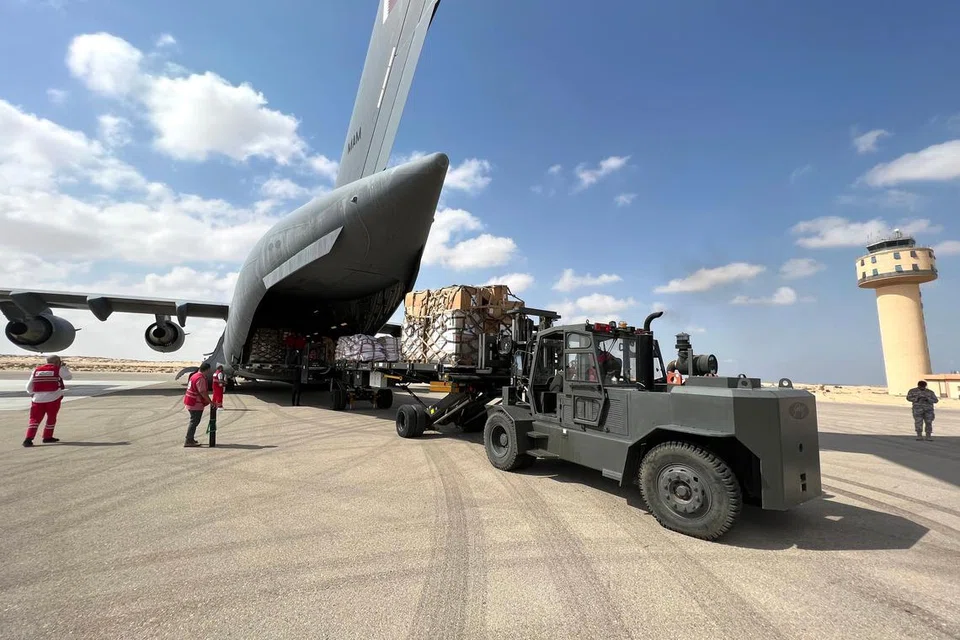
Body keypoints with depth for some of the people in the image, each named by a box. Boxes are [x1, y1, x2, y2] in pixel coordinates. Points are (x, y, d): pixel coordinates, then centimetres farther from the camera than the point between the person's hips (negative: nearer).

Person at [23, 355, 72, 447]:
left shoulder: (36, 370, 9)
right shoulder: (58, 369, -3)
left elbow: (29, 387, 12)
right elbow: (69, 377, 12)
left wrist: (32, 393, 30)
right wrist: (64, 366, 19)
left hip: (38, 398, 3)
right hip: (53, 398, -3)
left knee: (35, 419, 7)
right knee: (51, 418, 12)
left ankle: (28, 439, -5)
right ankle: (47, 437, 19)